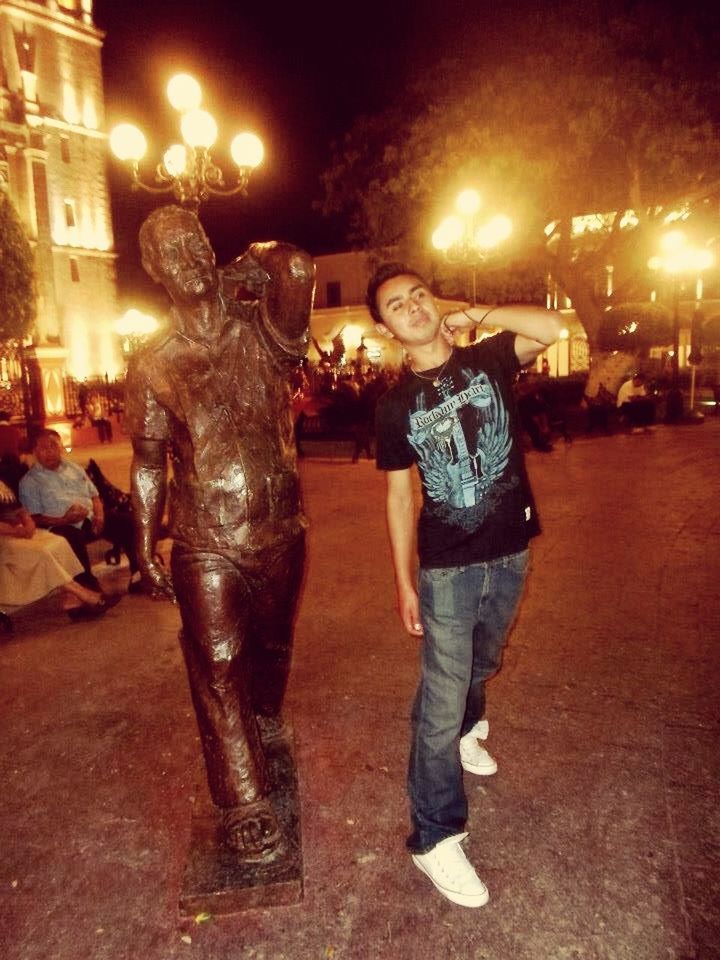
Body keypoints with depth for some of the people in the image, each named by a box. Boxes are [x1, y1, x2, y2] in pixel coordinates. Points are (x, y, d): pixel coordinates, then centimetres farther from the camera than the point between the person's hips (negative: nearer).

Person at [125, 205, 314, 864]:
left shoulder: (263, 336, -2)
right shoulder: (152, 367, 0)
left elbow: (298, 266, -21)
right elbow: (148, 464, 3)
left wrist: (252, 264, -1)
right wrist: (146, 549, 2)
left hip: (280, 532, 2)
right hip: (205, 545, -1)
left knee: (272, 644, 22)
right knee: (218, 668, 0)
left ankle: (266, 718, 52)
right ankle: (246, 805, 17)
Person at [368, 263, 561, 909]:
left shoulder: (489, 360, -1)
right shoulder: (396, 404, -5)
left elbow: (551, 328, -18)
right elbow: (400, 496, -4)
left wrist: (479, 316, -12)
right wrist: (404, 582, -4)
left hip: (510, 553, 3)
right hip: (447, 566, -3)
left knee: (481, 666, 26)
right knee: (442, 701, 0)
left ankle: (466, 731, 57)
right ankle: (436, 837, 18)